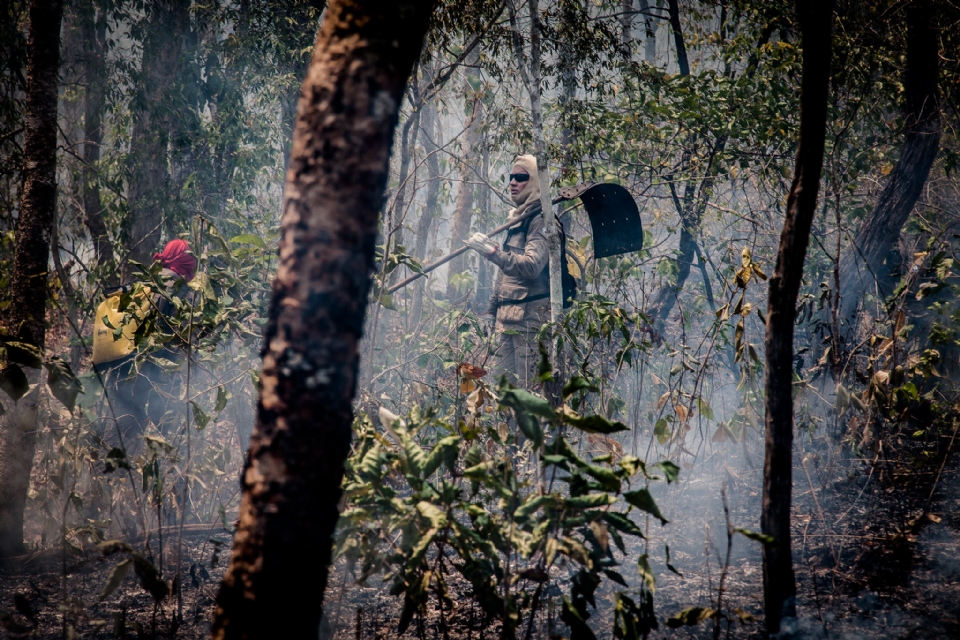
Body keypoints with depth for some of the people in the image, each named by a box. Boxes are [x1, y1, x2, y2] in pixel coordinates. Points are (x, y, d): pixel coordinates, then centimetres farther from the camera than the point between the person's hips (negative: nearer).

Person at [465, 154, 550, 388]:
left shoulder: (540, 220, -8)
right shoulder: (516, 219, 20)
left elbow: (531, 267, -22)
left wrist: (491, 251, -27)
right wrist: (492, 309, 23)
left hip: (530, 317, -9)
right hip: (505, 316, 9)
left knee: (529, 389, -11)